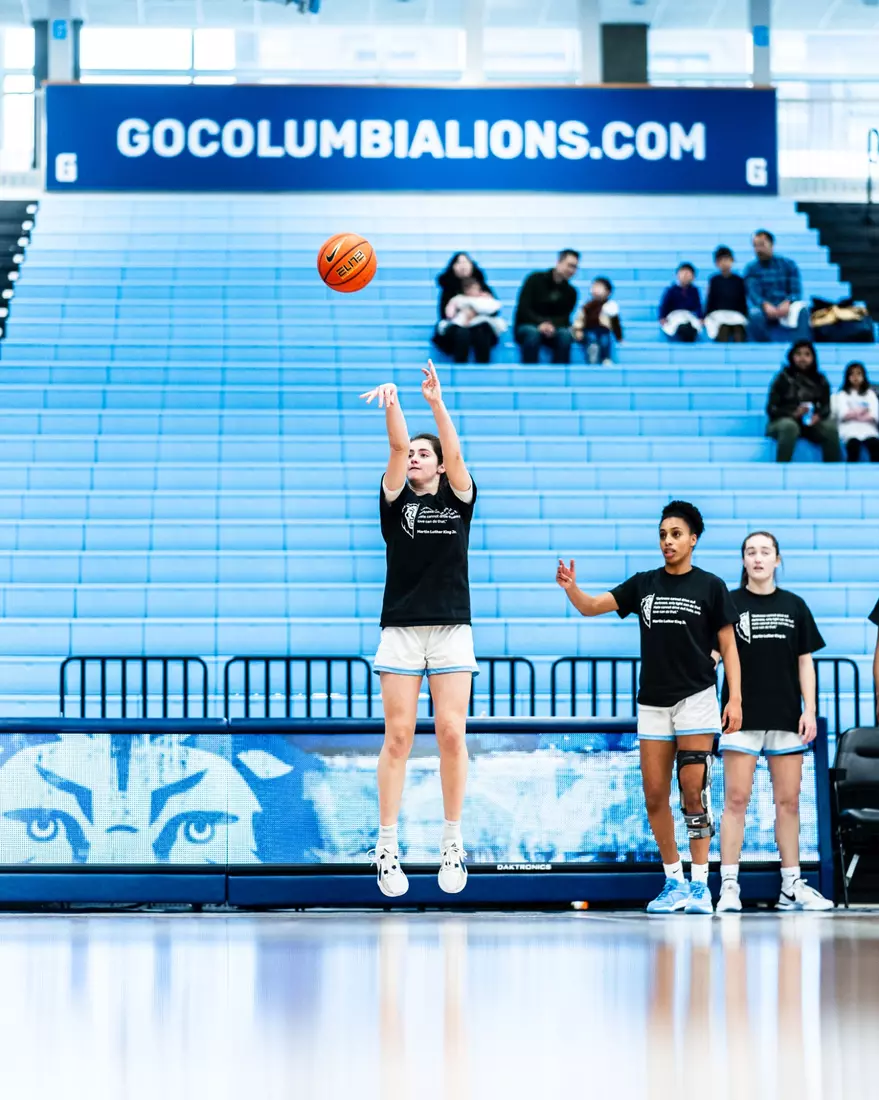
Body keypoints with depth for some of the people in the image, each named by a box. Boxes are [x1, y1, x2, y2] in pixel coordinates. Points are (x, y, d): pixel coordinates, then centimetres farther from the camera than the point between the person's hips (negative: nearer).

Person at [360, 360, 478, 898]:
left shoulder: (458, 499, 10)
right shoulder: (396, 500, 10)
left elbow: (455, 453, -7)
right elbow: (397, 448, -6)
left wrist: (437, 403, -20)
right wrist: (392, 404, -22)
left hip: (452, 630, 0)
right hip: (401, 628, 0)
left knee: (452, 733, -5)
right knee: (399, 735, -5)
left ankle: (453, 843, 4)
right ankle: (388, 846, -2)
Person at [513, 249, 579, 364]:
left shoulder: (570, 292, 6)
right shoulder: (536, 280, -5)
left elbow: (563, 318, -2)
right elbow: (523, 309, -12)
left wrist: (552, 325, -27)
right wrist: (540, 323, -30)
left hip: (551, 330, 3)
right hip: (526, 327, -3)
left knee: (565, 334, -30)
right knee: (533, 333, -38)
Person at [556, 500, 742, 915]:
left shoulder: (710, 586, 0)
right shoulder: (644, 584, 9)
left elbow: (728, 647, 1)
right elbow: (592, 606, 5)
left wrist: (735, 698, -8)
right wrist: (571, 587, -17)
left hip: (696, 698, -4)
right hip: (653, 702, 4)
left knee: (693, 789, -10)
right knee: (654, 794, 1)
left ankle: (699, 884, -4)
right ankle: (674, 881, 13)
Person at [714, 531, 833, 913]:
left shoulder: (794, 606, 8)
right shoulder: (729, 604, 1)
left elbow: (805, 662, 9)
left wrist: (810, 710, 1)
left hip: (786, 717, 3)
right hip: (743, 716, -3)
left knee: (788, 802, 7)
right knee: (736, 799, -5)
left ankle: (791, 886, 14)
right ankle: (729, 886, -4)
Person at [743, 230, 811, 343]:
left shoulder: (788, 265, 10)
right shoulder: (751, 269, 8)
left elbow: (796, 290, -1)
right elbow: (753, 292, -7)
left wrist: (787, 303, -25)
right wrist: (765, 305, -30)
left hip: (787, 307, 0)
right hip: (764, 308, 0)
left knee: (802, 311, -35)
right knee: (755, 316, -37)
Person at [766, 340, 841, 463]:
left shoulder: (820, 380, 8)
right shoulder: (783, 378, -2)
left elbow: (826, 406, 6)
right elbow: (771, 408, -5)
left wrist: (818, 416, -19)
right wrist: (794, 413, -23)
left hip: (811, 422, 3)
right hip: (783, 421, -3)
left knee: (830, 427, -29)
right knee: (790, 427, -39)